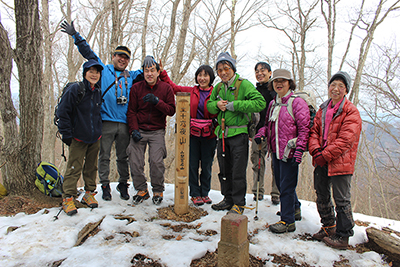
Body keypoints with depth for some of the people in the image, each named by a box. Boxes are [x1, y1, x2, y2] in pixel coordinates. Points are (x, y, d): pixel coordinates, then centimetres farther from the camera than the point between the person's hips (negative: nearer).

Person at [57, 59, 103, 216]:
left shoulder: (98, 91, 7)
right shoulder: (75, 89, -10)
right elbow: (62, 112, -9)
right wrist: (66, 133, -11)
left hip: (95, 137, 5)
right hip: (78, 138, -5)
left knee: (91, 167, 12)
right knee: (74, 169, -3)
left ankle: (89, 194, 25)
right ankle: (68, 199, 8)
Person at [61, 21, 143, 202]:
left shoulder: (131, 76, 20)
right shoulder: (103, 70, 12)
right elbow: (88, 53, 11)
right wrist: (75, 35, 7)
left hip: (124, 123, 2)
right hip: (106, 121, -2)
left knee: (123, 157, 9)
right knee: (104, 156, 3)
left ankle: (123, 185, 23)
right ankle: (105, 186, 17)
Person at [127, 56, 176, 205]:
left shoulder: (166, 88, 3)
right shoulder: (136, 88, 5)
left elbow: (171, 111, -3)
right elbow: (131, 111, 7)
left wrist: (157, 101, -18)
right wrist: (134, 130, -5)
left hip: (157, 132, -2)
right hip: (139, 130, 2)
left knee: (156, 161, -12)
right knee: (135, 161, -4)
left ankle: (158, 191, 9)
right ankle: (142, 190, 16)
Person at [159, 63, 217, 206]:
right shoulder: (190, 91, 7)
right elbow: (172, 86, 17)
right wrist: (162, 72, 13)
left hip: (209, 135, -1)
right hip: (193, 133, 1)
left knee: (207, 165, 7)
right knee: (193, 164, 3)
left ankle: (205, 193, 24)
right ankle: (195, 194, 17)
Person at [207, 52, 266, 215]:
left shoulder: (244, 84, -8)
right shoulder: (218, 87, 12)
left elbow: (260, 103, -17)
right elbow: (209, 105, 20)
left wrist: (234, 105, -19)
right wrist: (217, 105, -5)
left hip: (239, 133, -6)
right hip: (222, 133, 6)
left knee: (238, 171, -1)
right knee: (224, 170, 14)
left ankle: (238, 204, 13)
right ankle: (228, 199, 30)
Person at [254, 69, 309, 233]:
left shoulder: (297, 102, -10)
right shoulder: (273, 103, 13)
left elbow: (304, 128, -14)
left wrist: (299, 150, -20)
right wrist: (261, 133, 1)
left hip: (289, 151, -8)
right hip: (276, 150, 8)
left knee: (286, 186, -3)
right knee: (280, 182, 20)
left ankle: (287, 221, 10)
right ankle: (294, 207, 44)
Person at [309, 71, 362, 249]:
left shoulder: (351, 111, -8)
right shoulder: (323, 110, 12)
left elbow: (346, 139, -17)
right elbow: (314, 131, 7)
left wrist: (325, 155, -18)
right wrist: (315, 150, -10)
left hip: (340, 162, -6)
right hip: (321, 161, 7)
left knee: (341, 200, 3)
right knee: (322, 196, 17)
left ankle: (342, 236, 18)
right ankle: (328, 227, 36)